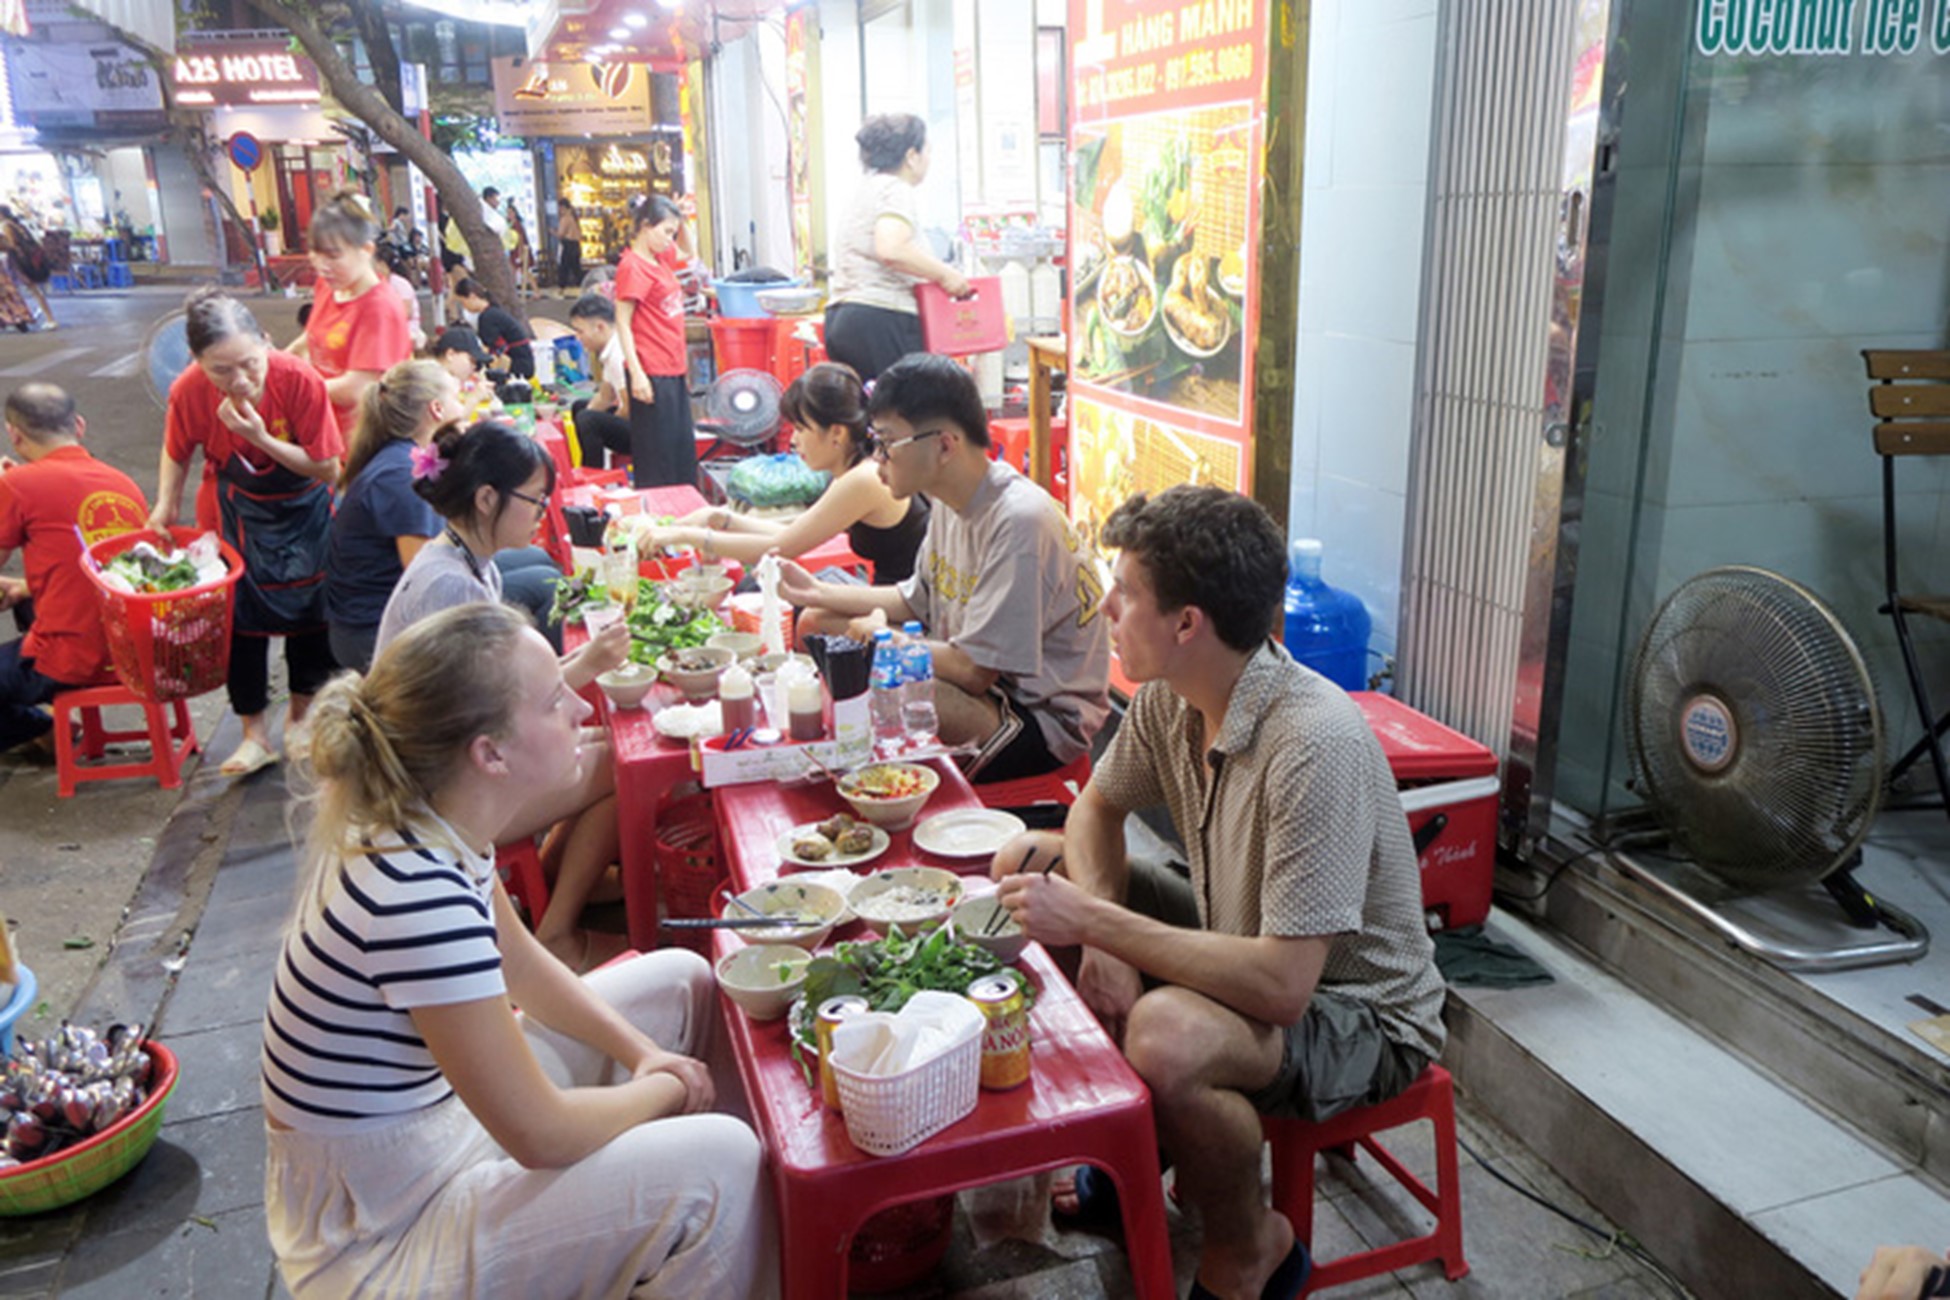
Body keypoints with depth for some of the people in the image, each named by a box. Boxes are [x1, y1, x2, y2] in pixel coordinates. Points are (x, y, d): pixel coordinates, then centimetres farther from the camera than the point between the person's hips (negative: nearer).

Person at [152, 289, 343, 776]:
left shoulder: (300, 381, -30)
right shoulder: (189, 391, -23)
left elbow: (327, 467, -24)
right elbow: (177, 454, -2)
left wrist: (260, 435, -33)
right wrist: (165, 506, -14)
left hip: (303, 511, -1)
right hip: (236, 514, 1)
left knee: (307, 608, 7)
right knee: (239, 613, 1)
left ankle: (301, 717, 30)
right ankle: (255, 733, 16)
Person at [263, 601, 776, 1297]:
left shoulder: (417, 825, -7)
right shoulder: (418, 896, -35)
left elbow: (518, 963, 10)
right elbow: (542, 1135, -27)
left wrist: (642, 1052, -1)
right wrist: (665, 1087, -9)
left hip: (432, 1105, 9)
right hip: (380, 1234, -9)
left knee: (680, 979, 12)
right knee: (723, 1162, -22)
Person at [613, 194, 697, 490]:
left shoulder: (659, 262, 12)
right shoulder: (633, 266, -12)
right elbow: (622, 324, -17)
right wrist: (637, 374, -22)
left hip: (674, 370, 9)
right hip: (652, 374, -9)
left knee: (684, 448, 15)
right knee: (656, 455, -1)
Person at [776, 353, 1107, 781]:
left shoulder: (1018, 522, -26)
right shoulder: (952, 502, 3)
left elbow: (973, 671, -26)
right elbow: (916, 600, 19)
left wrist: (881, 636, -11)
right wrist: (819, 593, 12)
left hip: (1048, 720, -9)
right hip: (988, 687, 9)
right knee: (815, 624, 6)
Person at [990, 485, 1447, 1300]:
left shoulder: (1315, 745, -34)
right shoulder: (1168, 698, -9)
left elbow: (1282, 987, -35)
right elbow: (1095, 809, 7)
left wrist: (1092, 921, -30)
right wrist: (1101, 933, -13)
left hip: (1360, 1014, -8)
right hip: (1243, 942, 8)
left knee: (1166, 1039, -38)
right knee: (1029, 863, 1)